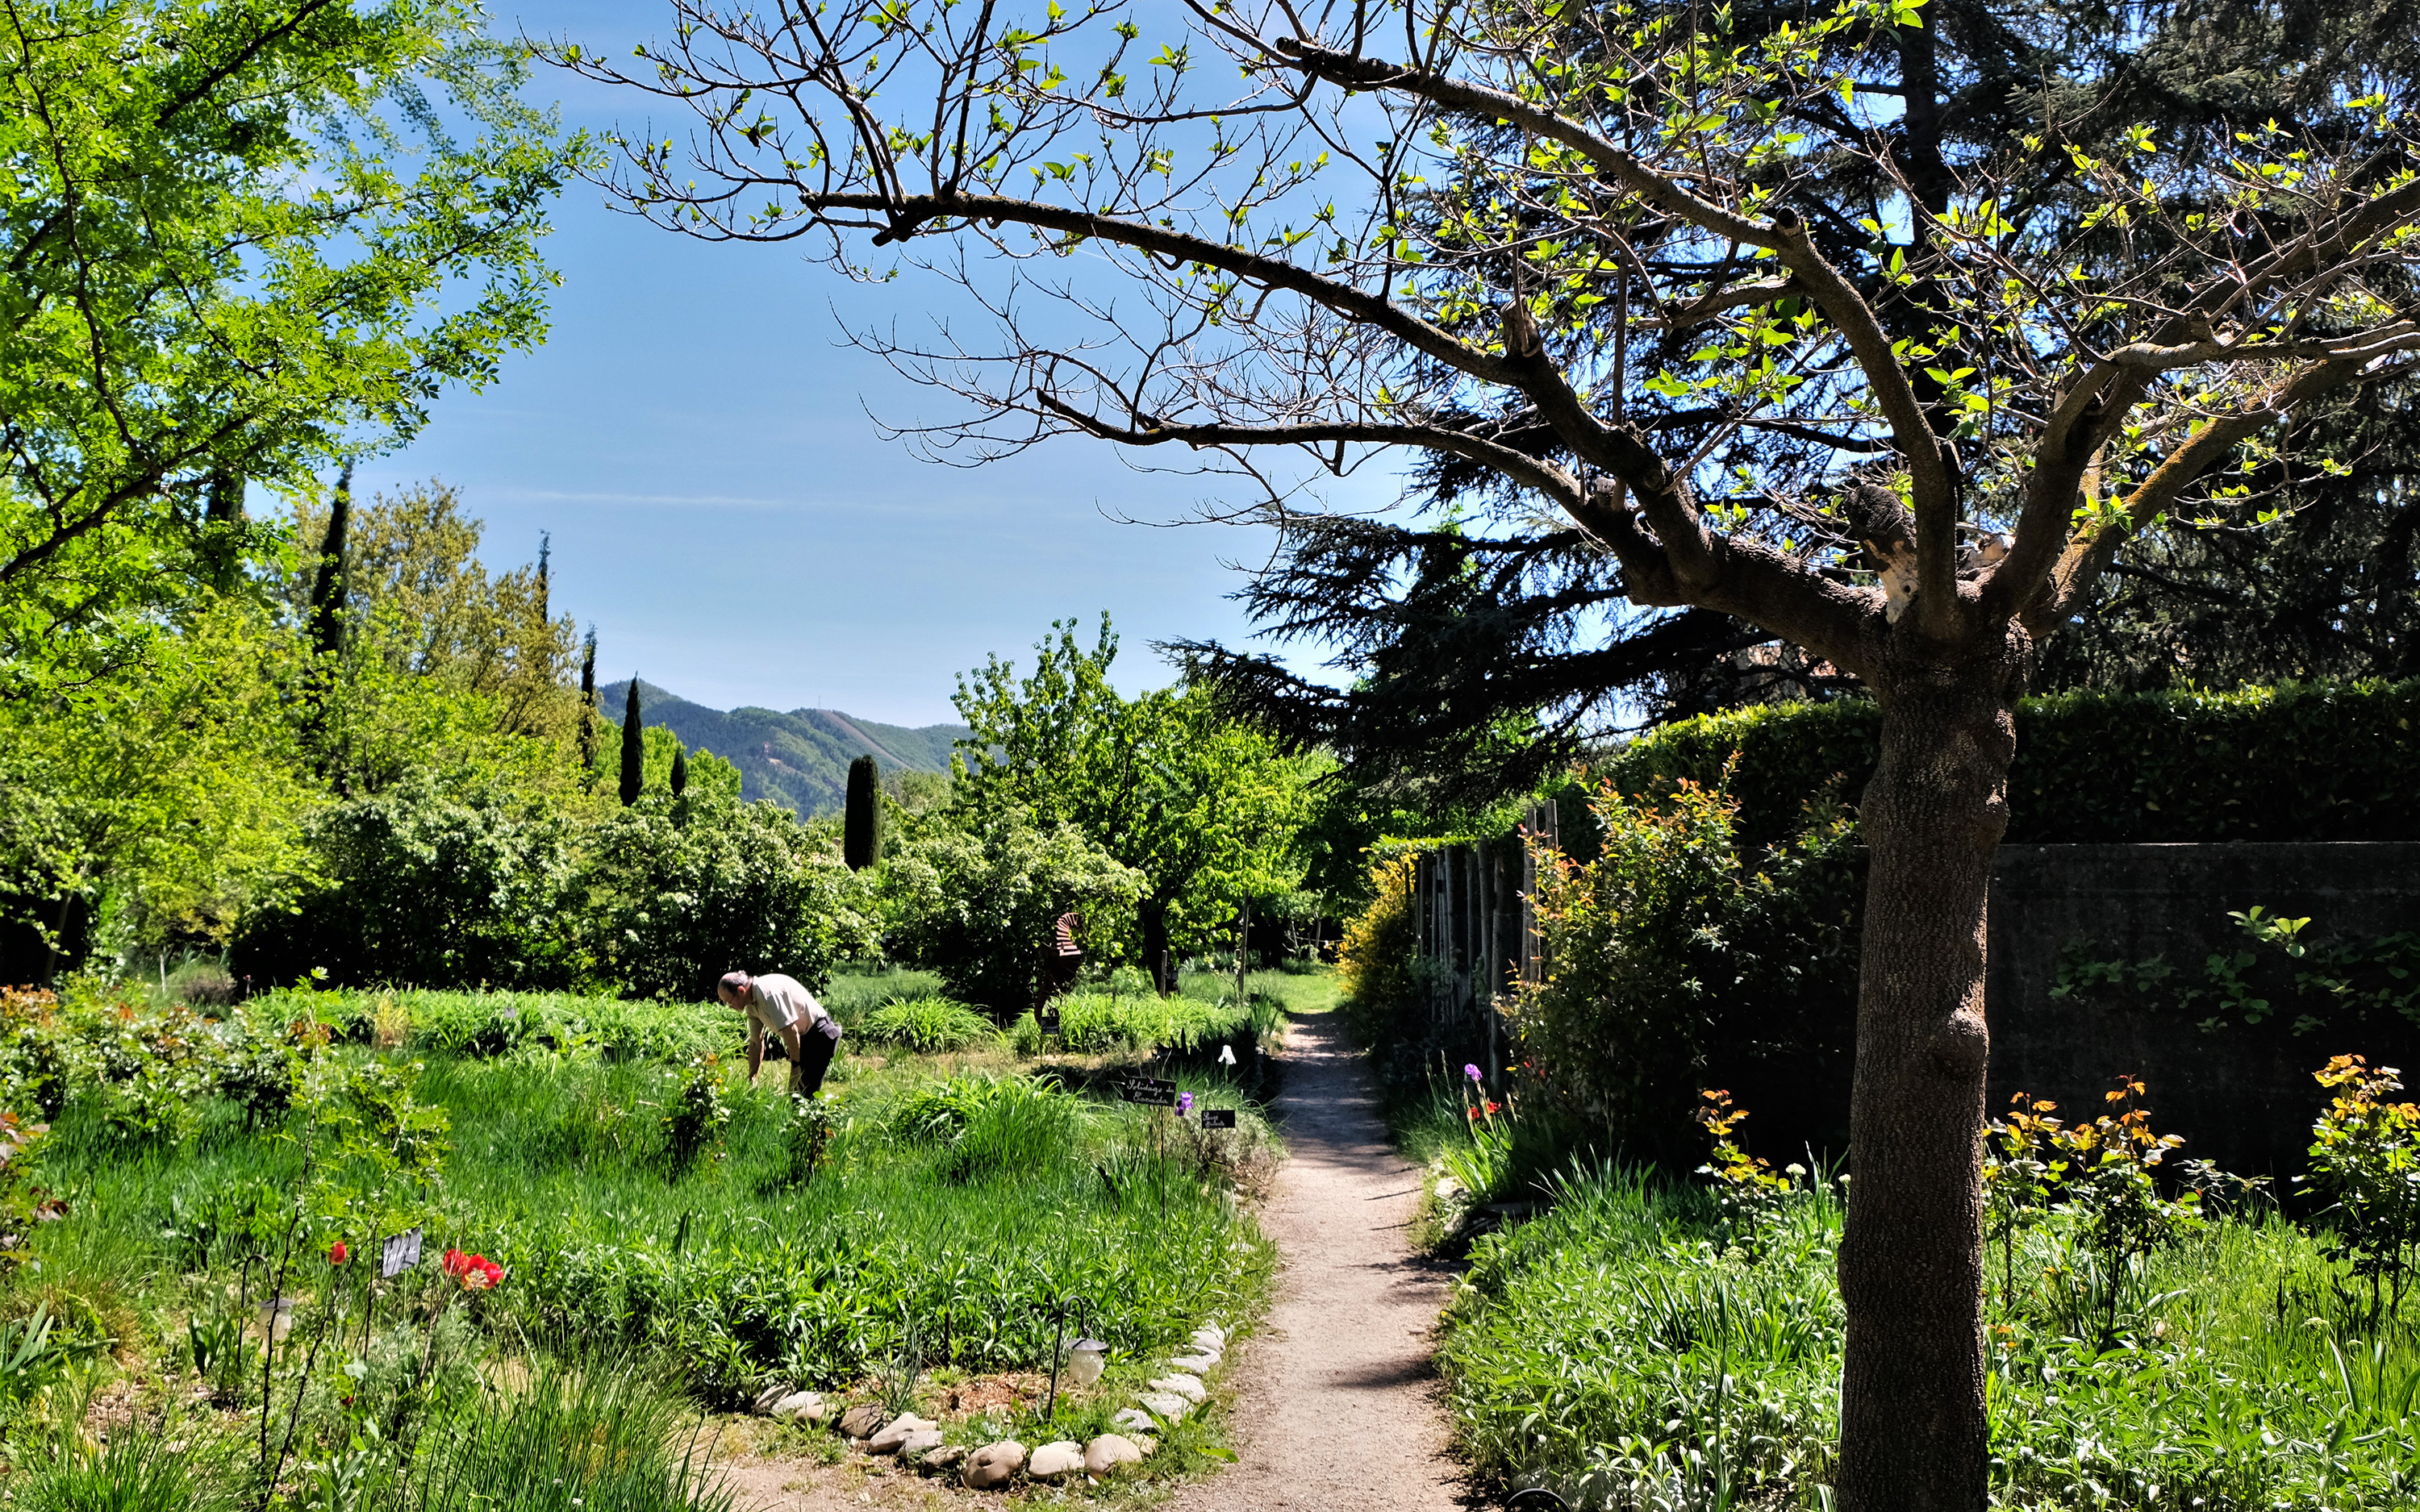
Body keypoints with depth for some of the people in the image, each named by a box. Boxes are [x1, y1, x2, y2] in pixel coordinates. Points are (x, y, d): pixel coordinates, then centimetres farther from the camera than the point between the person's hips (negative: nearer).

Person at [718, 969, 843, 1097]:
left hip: (819, 1033, -10)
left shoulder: (767, 992, -24)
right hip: (805, 1037, 10)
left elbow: (790, 1031, -24)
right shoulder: (751, 1004, 7)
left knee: (806, 1093, -14)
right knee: (794, 1093, 8)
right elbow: (756, 1043, 14)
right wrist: (751, 1081, 14)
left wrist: (796, 1064, -14)